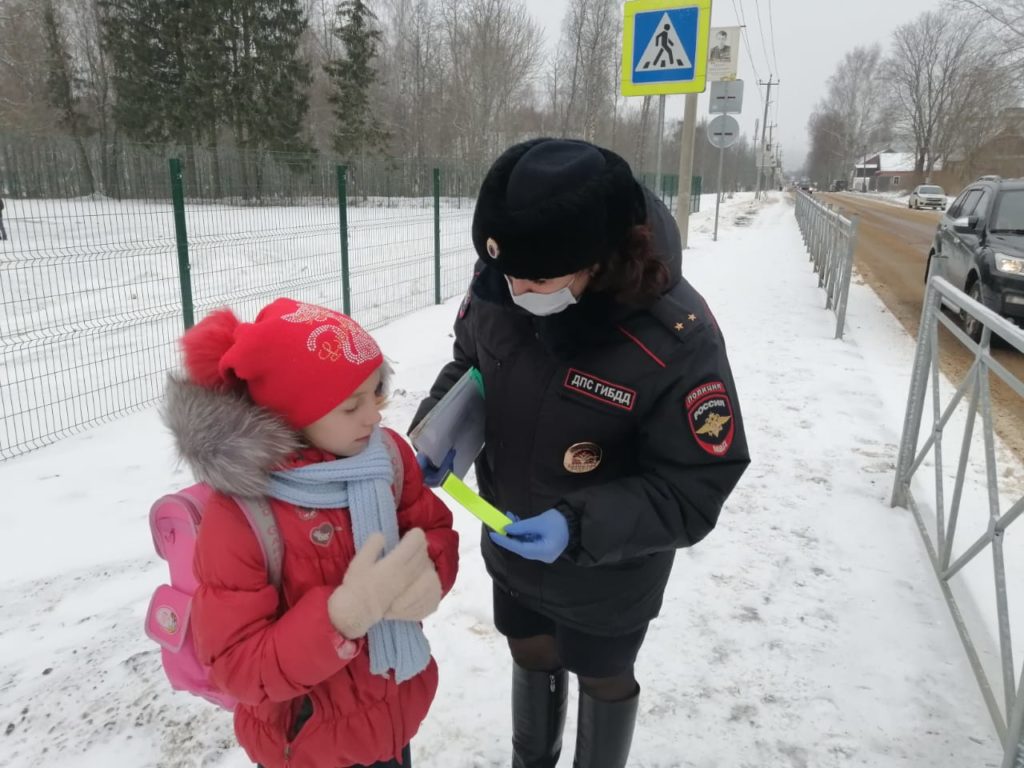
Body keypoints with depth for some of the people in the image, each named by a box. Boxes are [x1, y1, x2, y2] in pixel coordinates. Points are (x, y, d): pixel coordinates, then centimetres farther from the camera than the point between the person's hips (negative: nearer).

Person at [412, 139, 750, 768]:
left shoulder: (677, 339, -33)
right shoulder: (499, 280, -19)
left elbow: (695, 490, -25)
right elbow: (469, 364, 1)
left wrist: (582, 526, -37)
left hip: (608, 574, -4)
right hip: (511, 548, 5)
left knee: (602, 679, 24)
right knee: (531, 657, 30)